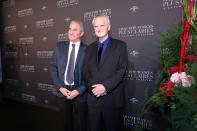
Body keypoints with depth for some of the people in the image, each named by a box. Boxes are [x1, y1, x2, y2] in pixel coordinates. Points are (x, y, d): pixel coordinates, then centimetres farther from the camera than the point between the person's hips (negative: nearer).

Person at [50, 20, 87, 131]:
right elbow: (53, 68, 3)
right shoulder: (60, 46, 4)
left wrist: (78, 91, -15)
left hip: (80, 93, -2)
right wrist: (60, 87, -7)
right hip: (62, 91, 3)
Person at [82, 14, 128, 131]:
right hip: (93, 98, 4)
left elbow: (121, 69, -9)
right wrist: (93, 87, -10)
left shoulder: (120, 45, 1)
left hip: (113, 99, -3)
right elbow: (85, 71, 7)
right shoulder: (90, 48, 14)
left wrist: (105, 86, -18)